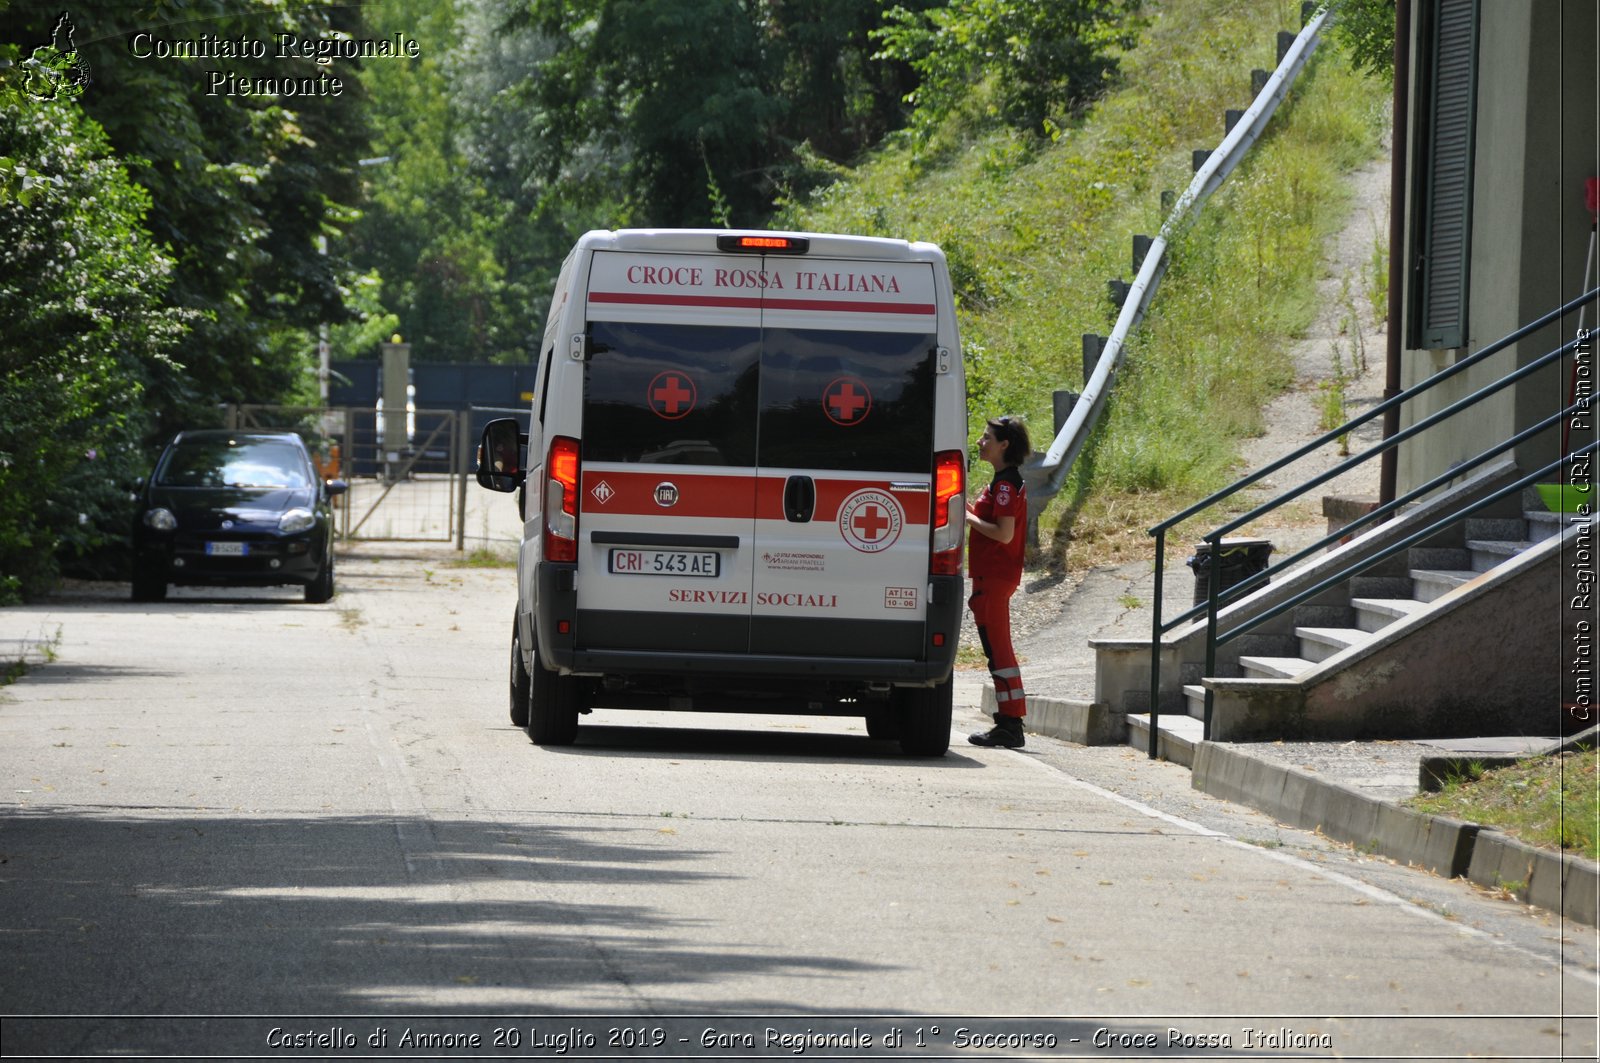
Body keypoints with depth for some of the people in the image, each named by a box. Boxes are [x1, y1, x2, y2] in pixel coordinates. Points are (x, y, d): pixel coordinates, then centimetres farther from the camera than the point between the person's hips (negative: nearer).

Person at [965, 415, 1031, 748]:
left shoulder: (1006, 484, -15)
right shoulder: (1006, 481, 16)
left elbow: (1003, 533, -22)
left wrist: (966, 517, -14)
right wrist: (968, 509, 9)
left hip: (995, 577, -11)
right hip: (994, 575, 11)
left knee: (997, 648, -8)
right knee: (998, 649, 12)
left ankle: (1009, 725, -7)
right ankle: (1008, 724, 14)